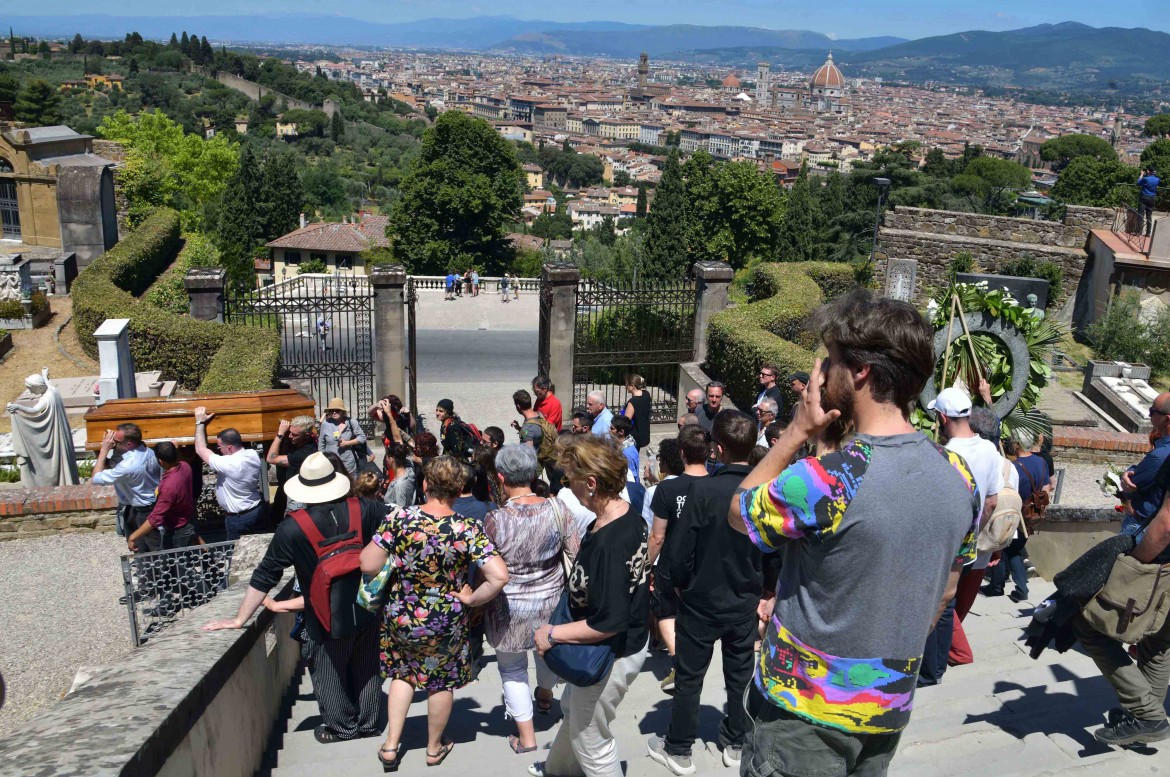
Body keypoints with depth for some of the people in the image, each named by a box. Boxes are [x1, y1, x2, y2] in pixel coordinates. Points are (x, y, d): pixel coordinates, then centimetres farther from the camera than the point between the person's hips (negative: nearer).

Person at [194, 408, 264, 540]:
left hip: (238, 518, -7)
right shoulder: (254, 455, -9)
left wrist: (200, 422, -11)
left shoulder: (228, 464, -29)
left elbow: (200, 450, -19)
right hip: (257, 510, 7)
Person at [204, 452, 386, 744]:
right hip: (368, 609, 4)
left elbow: (264, 577, -11)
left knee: (329, 673, 18)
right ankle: (369, 723, 33)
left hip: (327, 619, -3)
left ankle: (341, 727, 30)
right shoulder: (364, 509, -12)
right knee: (366, 668, 20)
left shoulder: (293, 529, -17)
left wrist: (239, 619, -3)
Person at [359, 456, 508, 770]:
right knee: (442, 681, 22)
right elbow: (499, 576, -25)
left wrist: (374, 544, 6)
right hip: (445, 623, -1)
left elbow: (368, 566, -15)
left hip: (400, 616, 1)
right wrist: (472, 599, -9)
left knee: (403, 673, 28)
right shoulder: (468, 529, -19)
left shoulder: (398, 518, -18)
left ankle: (391, 745, 31)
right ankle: (434, 748, 41)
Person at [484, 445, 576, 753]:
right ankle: (545, 695, 58)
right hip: (551, 599, 4)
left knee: (512, 669, 17)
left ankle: (526, 736, 24)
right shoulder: (557, 509, -15)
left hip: (510, 607, -3)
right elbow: (575, 553, -6)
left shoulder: (494, 521, -23)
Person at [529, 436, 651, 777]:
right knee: (572, 709, 33)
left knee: (590, 740, 16)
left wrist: (553, 633, -23)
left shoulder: (608, 544, -35)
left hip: (611, 655, -10)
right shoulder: (628, 513, -7)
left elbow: (609, 623, -33)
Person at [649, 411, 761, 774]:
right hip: (745, 601, 4)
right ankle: (735, 743, 34)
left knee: (689, 678, 11)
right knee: (740, 676, 19)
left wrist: (665, 579, -2)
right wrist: (761, 584, 15)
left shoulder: (703, 489, -23)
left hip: (701, 601, -4)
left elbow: (680, 545, -19)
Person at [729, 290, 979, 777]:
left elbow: (738, 511, -8)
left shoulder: (825, 481, -28)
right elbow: (944, 593, 8)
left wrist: (796, 432, -8)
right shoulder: (958, 476, -5)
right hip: (889, 710, 7)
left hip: (806, 718, -7)